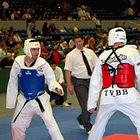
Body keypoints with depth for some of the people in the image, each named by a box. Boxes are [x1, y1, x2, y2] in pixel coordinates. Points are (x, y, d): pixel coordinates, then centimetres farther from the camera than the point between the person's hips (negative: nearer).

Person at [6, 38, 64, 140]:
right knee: (17, 125, 14)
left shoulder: (42, 63, -16)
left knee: (50, 123, -13)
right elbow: (12, 84, -1)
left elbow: (51, 80, -7)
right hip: (24, 100, 3)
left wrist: (57, 87, -31)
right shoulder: (18, 62, -11)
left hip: (41, 99, -2)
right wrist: (10, 102, 5)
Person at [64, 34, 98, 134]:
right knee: (85, 104, -9)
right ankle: (88, 127, 4)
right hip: (78, 81, -4)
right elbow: (67, 71, -6)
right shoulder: (71, 55, -5)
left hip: (90, 80, 5)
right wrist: (70, 85, -12)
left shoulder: (90, 52, 5)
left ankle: (82, 120, 33)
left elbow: (96, 66, 9)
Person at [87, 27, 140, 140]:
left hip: (107, 97, 4)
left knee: (98, 126, 21)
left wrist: (91, 104, 21)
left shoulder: (103, 55, 12)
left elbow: (95, 82, 14)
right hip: (127, 95, -4)